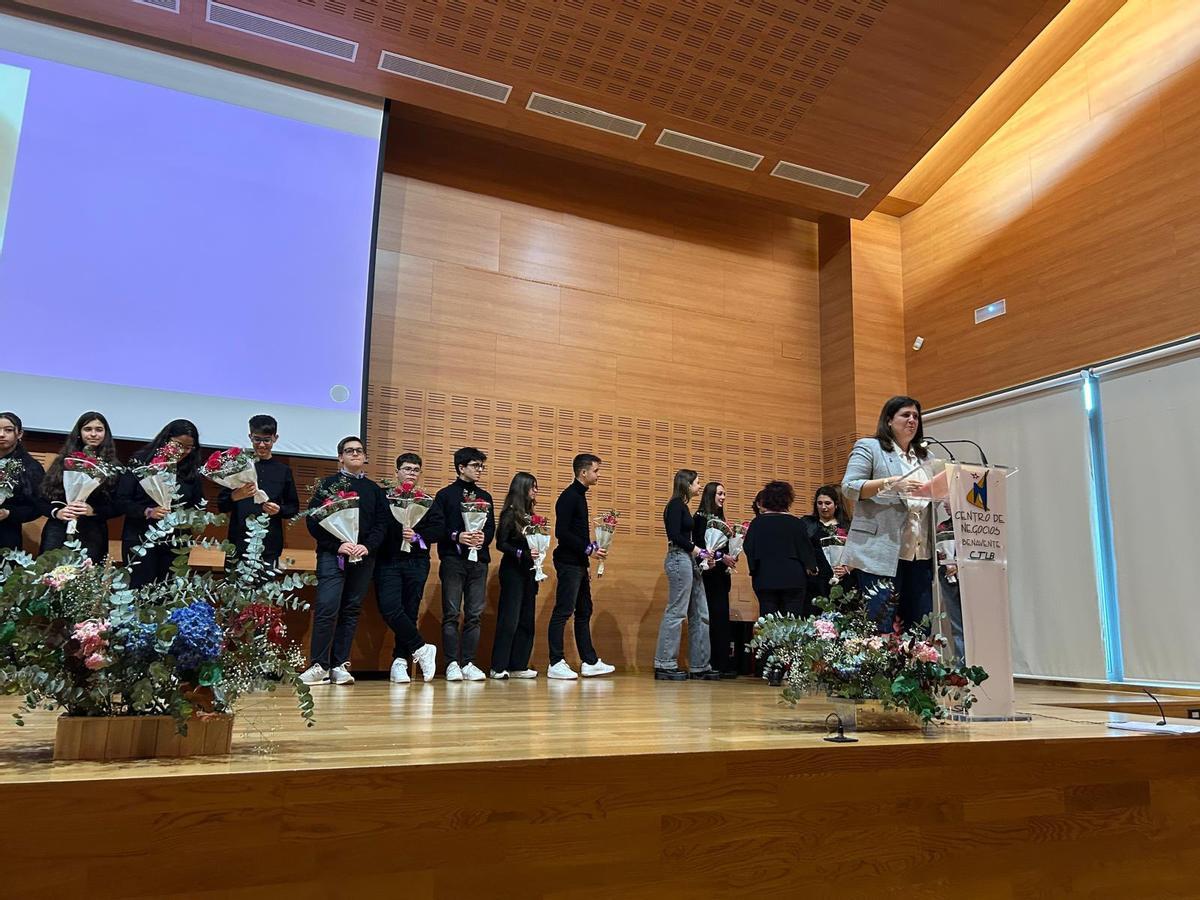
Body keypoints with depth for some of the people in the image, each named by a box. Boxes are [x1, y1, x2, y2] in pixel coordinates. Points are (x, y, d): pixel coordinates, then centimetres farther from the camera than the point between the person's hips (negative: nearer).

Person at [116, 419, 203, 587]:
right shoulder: (140, 462, -3)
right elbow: (121, 501, -7)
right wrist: (148, 512, -22)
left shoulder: (192, 470, 7)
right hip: (141, 540, -3)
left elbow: (199, 504, 12)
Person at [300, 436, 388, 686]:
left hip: (363, 558, 3)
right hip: (332, 555, -3)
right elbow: (312, 519, -2)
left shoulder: (374, 489, 16)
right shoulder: (328, 484, 7)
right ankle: (319, 665, -3)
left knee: (351, 611, 4)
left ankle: (340, 666, 9)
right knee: (326, 608, -11)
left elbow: (382, 523, 9)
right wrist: (337, 545, -13)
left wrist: (368, 546, -9)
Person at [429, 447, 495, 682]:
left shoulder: (484, 497, 18)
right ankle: (452, 664, 1)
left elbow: (491, 528, 13)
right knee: (452, 614, -4)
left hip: (479, 560, 4)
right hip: (453, 560, -4)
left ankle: (469, 663, 7)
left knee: (474, 614, 2)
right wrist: (457, 537, -17)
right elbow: (436, 527, -2)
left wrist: (484, 537, -8)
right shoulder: (445, 495, 6)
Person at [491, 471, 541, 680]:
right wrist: (521, 553, -22)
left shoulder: (529, 514, 13)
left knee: (526, 620, 6)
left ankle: (518, 666, 11)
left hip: (528, 571, 7)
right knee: (509, 619, -6)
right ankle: (499, 667, -1)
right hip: (513, 570, -7)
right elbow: (501, 543, -11)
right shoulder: (510, 513, -7)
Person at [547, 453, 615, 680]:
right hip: (568, 563, -10)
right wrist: (588, 549, -19)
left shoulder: (579, 495, 16)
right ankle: (556, 664, 0)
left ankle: (590, 662, 18)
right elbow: (561, 533, -20)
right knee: (563, 612, -6)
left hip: (579, 564, 10)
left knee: (584, 612, 12)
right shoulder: (569, 496, -13)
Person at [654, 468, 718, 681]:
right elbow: (674, 535, -18)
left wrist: (702, 555, 9)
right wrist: (695, 549, -9)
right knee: (676, 612, -7)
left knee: (700, 614, 10)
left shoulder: (682, 506, 19)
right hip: (679, 559, -10)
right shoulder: (676, 505, -8)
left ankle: (699, 666, 14)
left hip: (688, 561, 10)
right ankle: (664, 665, -2)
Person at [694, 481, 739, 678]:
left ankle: (722, 664, 7)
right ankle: (719, 664, -7)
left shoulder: (719, 518, 19)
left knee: (720, 617, 6)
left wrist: (731, 557, 4)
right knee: (717, 616, -10)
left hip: (721, 573, 8)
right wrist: (722, 557, -17)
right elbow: (700, 544, -15)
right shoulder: (701, 517, -6)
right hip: (709, 572, -8)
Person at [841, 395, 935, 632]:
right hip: (882, 551, -6)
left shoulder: (925, 456, 23)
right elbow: (849, 487, -5)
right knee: (881, 630, -8)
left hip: (920, 554, 6)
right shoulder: (868, 447, 5)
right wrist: (891, 483, -17)